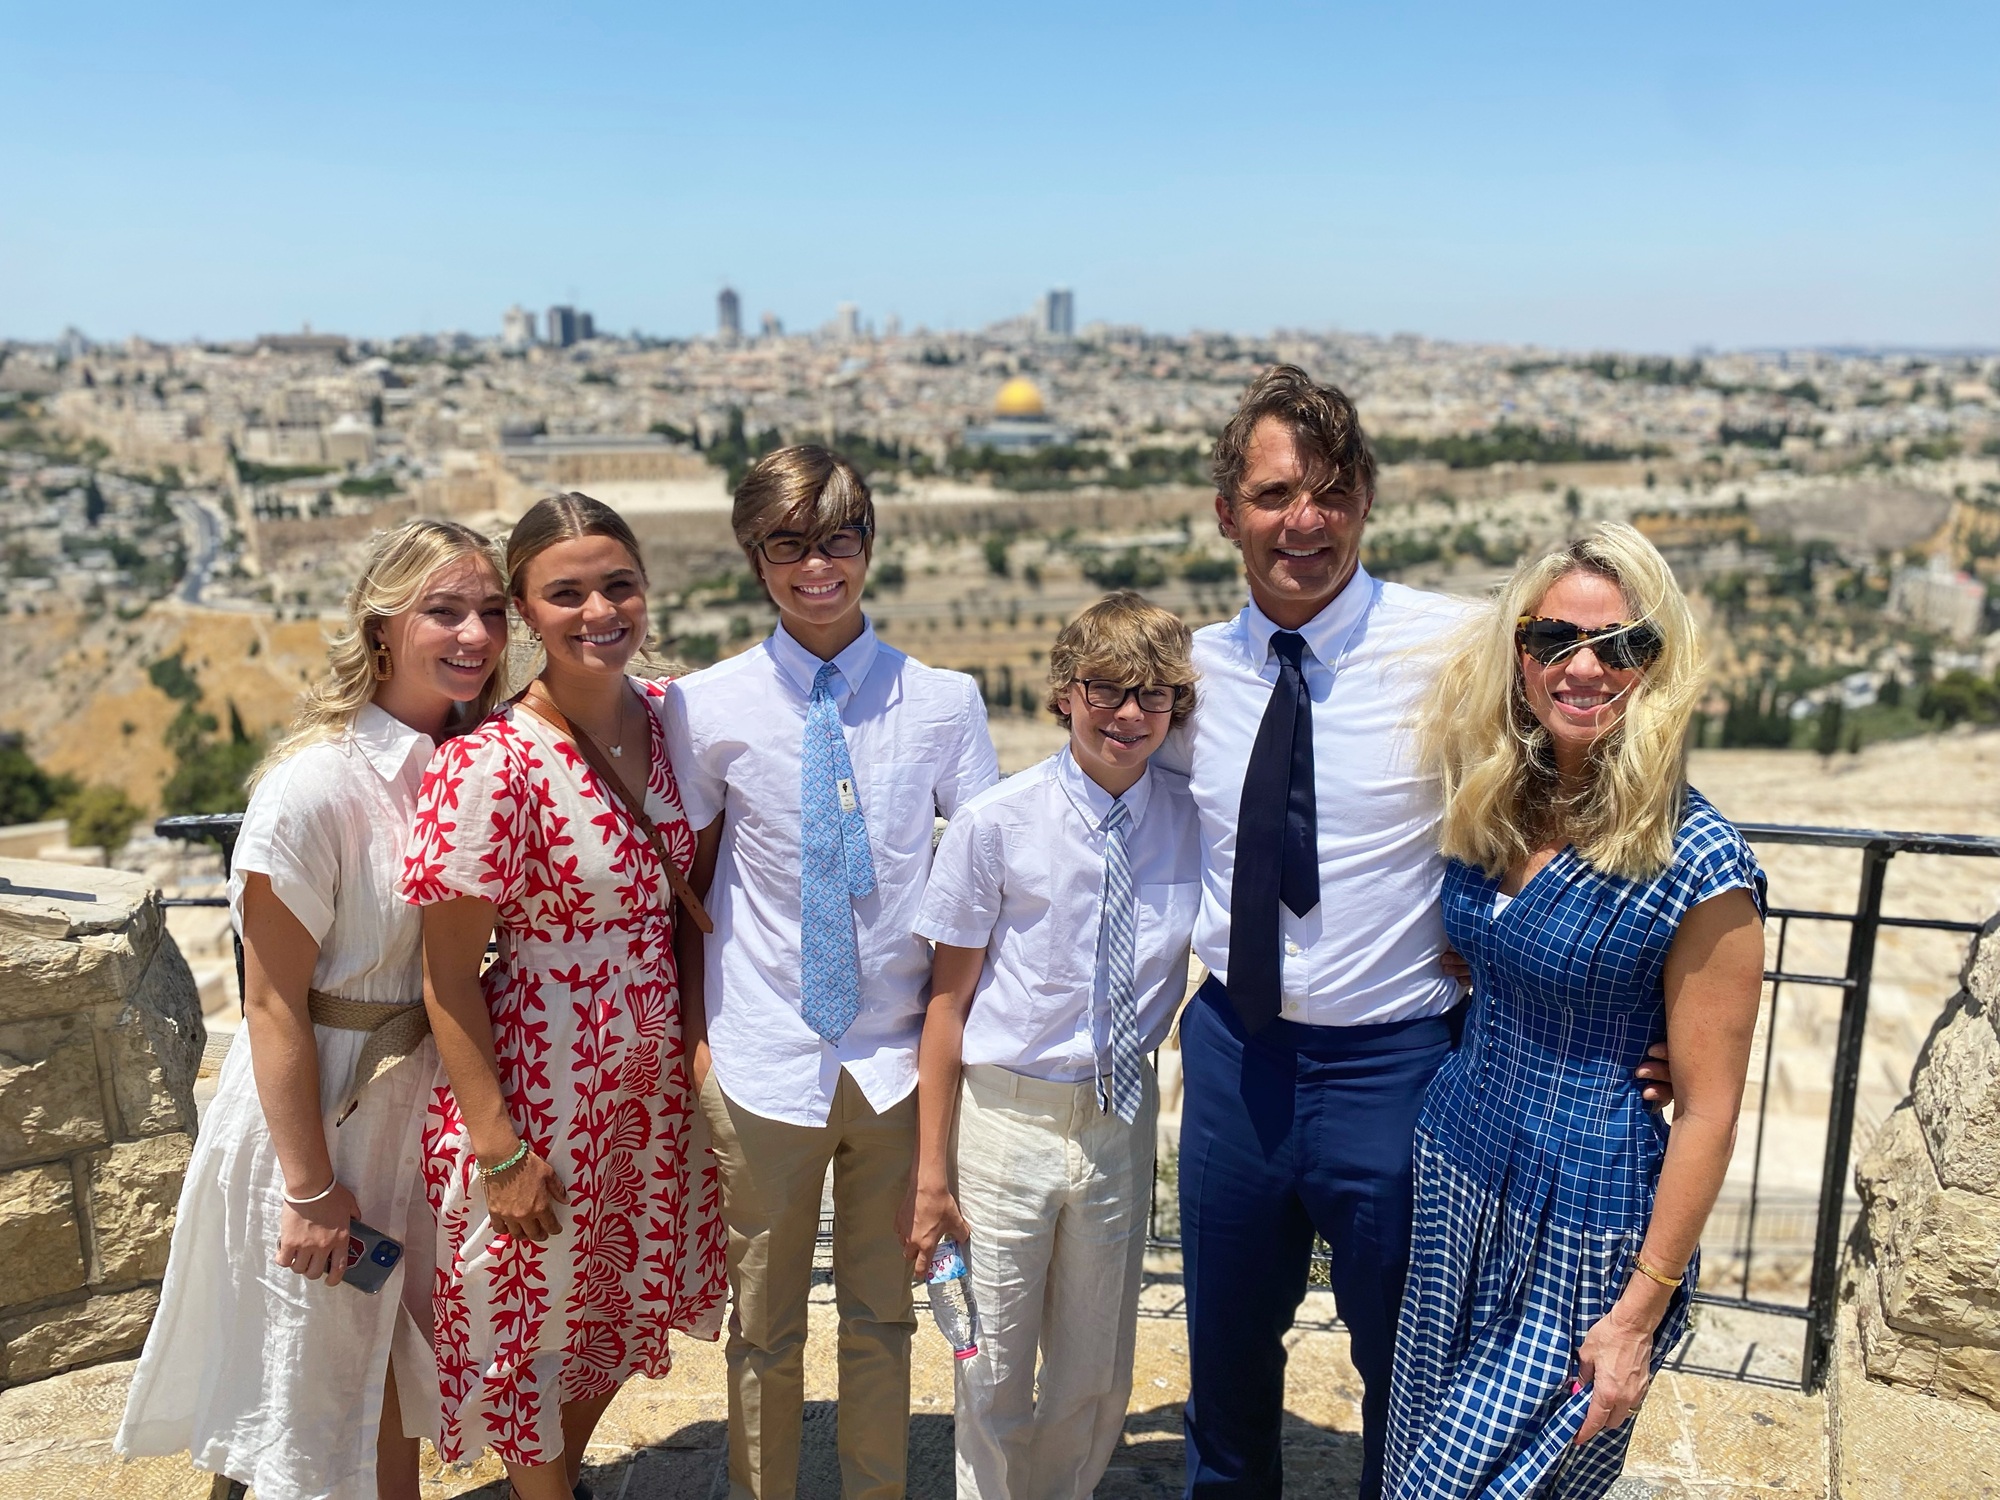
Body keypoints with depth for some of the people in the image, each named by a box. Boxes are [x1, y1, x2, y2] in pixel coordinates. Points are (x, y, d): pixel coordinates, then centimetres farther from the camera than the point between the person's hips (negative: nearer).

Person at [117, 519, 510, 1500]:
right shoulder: (314, 784, -23)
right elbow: (273, 1005, -19)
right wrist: (313, 1189, -16)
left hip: (426, 1104, 6)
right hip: (317, 1115, -5)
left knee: (395, 1363, 24)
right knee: (318, 1379, 16)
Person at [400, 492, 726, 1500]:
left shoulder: (669, 717, -4)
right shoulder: (489, 763, -23)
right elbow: (447, 977, -17)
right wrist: (499, 1152, -15)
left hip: (658, 1077, 6)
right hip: (542, 1085, -6)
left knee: (625, 1302, 25)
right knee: (535, 1319, 16)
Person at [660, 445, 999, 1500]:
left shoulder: (943, 701, -3)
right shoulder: (706, 708, -5)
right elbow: (687, 881, 4)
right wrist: (696, 1030, 2)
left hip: (899, 1058, 1)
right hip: (763, 1059, 0)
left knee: (882, 1315, 17)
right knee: (763, 1323, 16)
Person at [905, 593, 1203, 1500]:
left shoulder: (1194, 822, -4)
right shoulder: (995, 825, -12)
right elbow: (949, 997, -6)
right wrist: (931, 1169, -5)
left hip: (1123, 1120, 3)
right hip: (1008, 1116, -2)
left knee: (1097, 1382, 18)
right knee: (996, 1375, 12)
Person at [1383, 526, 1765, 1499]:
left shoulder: (1698, 863, -19)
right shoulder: (1493, 812, -1)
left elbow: (1708, 1110, -16)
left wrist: (1641, 1312, -14)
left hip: (1583, 1234, -6)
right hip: (1454, 1173, 6)